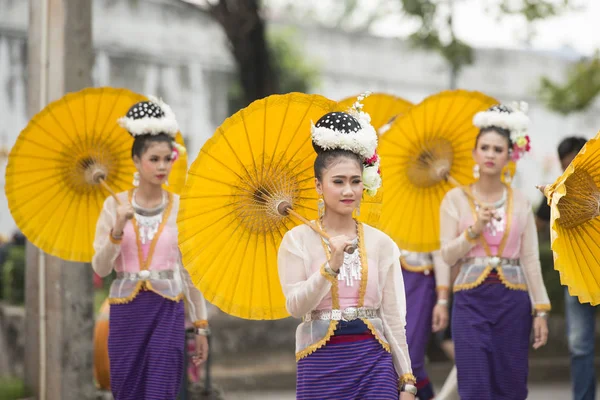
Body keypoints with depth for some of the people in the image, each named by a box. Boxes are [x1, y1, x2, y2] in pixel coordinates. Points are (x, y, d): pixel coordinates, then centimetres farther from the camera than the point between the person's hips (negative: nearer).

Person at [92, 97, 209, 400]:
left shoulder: (180, 208, 1)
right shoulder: (115, 205, 0)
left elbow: (189, 270, 4)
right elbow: (100, 268, -2)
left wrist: (201, 325, 4)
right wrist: (118, 229, -17)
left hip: (167, 311, -1)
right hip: (126, 311, 1)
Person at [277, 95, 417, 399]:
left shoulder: (381, 243, 5)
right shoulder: (298, 240, -1)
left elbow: (394, 317, 6)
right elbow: (295, 307, -9)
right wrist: (330, 267, -22)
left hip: (372, 359, 2)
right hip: (322, 361, -1)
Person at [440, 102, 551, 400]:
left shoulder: (519, 202, 6)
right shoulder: (456, 199, 2)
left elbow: (530, 259, 4)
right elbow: (448, 255, -1)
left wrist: (541, 310, 0)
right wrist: (474, 230, -16)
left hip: (513, 300, 2)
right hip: (471, 299, -2)